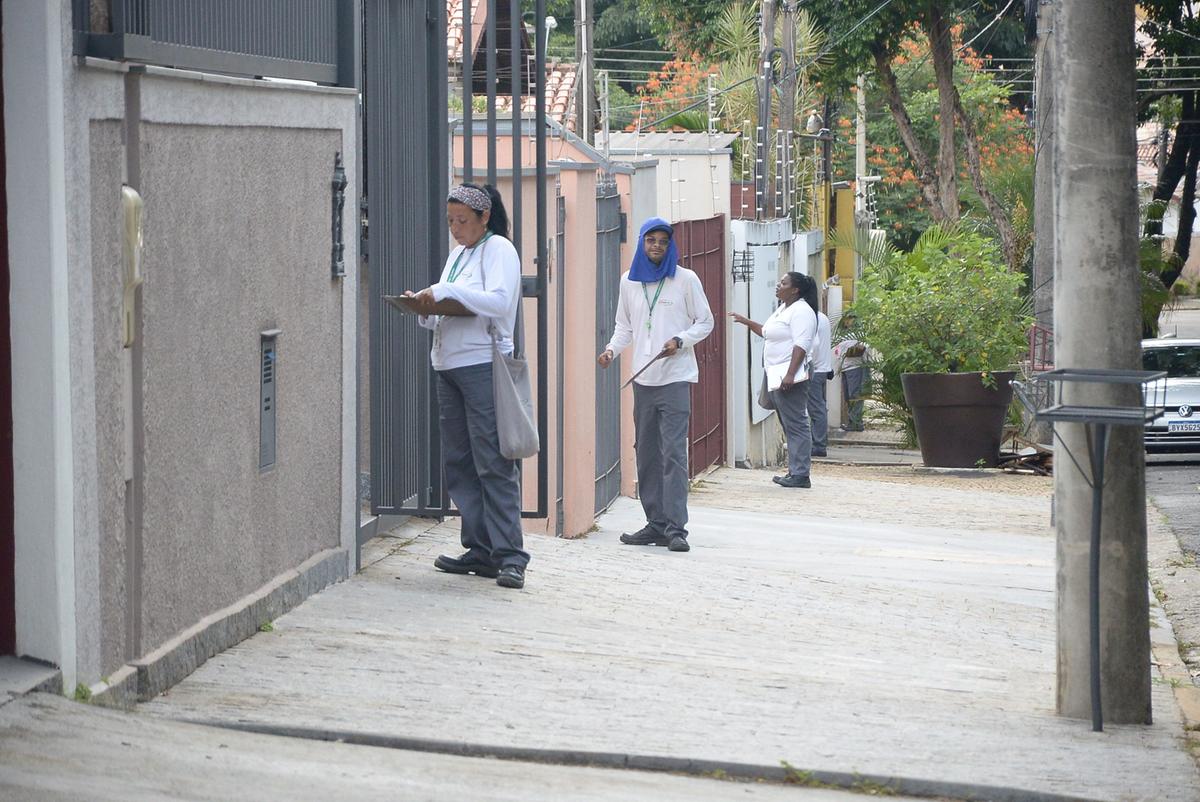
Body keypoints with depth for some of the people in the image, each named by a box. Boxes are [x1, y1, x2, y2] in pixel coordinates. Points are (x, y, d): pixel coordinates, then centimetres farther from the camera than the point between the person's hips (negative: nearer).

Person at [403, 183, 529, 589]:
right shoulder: (457, 253, 20)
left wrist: (444, 292, -20)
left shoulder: (499, 249, -4)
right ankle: (480, 550, 11)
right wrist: (424, 306, 2)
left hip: (483, 365, -9)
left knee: (493, 463, -10)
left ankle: (509, 556, -10)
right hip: (449, 366, 9)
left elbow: (499, 301, -18)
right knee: (458, 462, 7)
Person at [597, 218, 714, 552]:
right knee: (646, 453, 6)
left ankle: (675, 527, -16)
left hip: (676, 377, -5)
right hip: (643, 378, 5)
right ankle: (656, 524, 13)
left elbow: (705, 322, 5)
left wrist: (680, 340, -12)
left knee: (673, 453, -12)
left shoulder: (685, 279, 1)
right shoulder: (629, 281, 12)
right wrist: (612, 349, 1)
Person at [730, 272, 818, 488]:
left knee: (796, 424, -10)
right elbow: (767, 332, 34)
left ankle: (800, 474, -10)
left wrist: (790, 375, -26)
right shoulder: (782, 309, 20)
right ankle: (795, 471, 15)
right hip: (778, 377, 11)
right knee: (789, 425, 11)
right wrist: (746, 322, 26)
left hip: (791, 378, -11)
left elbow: (801, 345, -21)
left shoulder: (801, 310, -12)